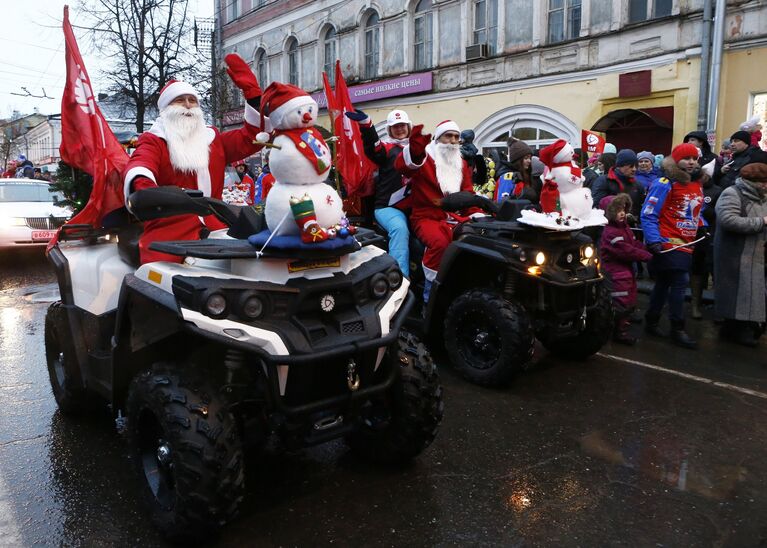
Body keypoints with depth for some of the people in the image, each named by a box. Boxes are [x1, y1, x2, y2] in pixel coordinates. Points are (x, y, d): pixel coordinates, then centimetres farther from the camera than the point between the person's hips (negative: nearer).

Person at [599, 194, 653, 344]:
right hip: (616, 272, -10)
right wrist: (647, 256, -19)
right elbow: (626, 251, -24)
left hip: (626, 269, 10)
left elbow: (635, 243, 10)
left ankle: (622, 328, 29)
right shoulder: (610, 232, -21)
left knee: (630, 301, 17)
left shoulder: (624, 226, 11)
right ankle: (620, 332, 8)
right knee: (622, 302, -4)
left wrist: (649, 250, -5)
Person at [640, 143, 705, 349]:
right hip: (668, 244, -8)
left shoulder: (697, 185, 13)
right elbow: (648, 215, -15)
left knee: (664, 283, 14)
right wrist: (653, 240, -22)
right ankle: (678, 329, -2)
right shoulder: (665, 184, -11)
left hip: (685, 245, 8)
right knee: (680, 283, -10)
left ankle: (651, 322, 24)